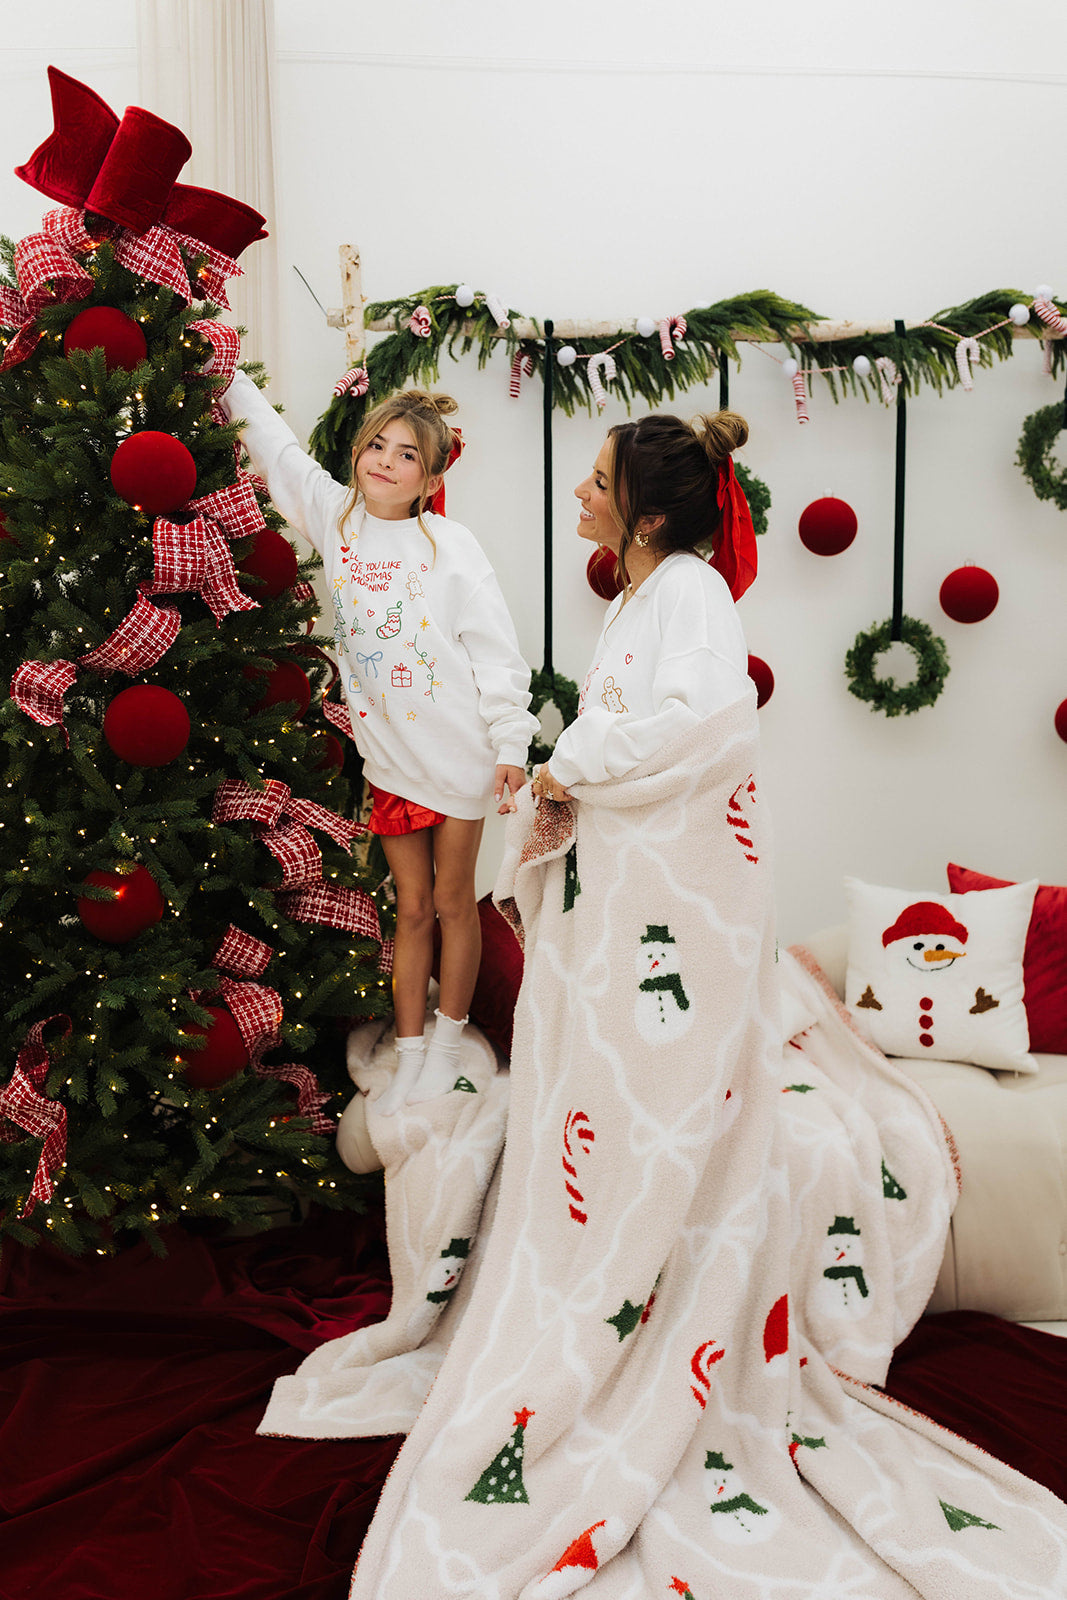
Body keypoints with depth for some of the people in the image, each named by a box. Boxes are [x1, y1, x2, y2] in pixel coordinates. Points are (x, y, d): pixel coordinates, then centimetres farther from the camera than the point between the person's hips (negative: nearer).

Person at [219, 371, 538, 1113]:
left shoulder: (450, 544, -12)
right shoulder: (335, 516, 0)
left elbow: (497, 650, -11)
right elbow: (278, 449, 13)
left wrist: (512, 744, -13)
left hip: (458, 753, -3)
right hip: (388, 753, 4)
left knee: (453, 900, 11)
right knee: (411, 907, 12)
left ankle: (448, 1039, 29)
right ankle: (409, 1054, 24)